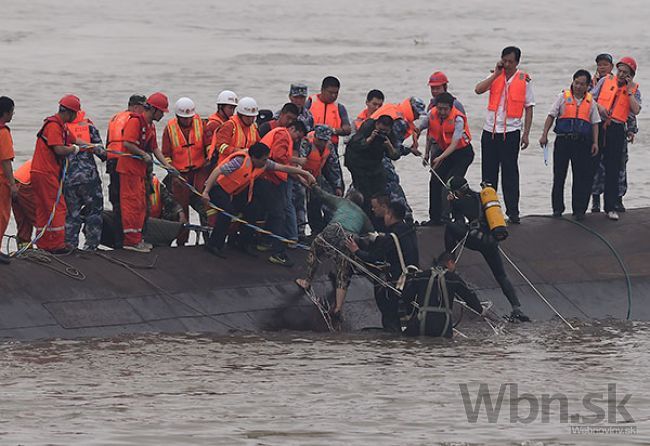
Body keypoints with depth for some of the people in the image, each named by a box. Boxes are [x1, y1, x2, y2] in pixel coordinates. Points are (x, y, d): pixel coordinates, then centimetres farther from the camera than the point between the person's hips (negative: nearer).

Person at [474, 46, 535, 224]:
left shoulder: (524, 80, -1)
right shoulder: (496, 77, 6)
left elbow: (529, 108, 2)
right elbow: (478, 89, -10)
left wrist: (526, 134, -4)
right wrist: (496, 74, -11)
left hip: (511, 132, -3)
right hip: (490, 130, 3)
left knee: (510, 172, -1)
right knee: (488, 172, 7)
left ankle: (512, 211, 2)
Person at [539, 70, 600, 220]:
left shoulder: (590, 101, 10)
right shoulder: (564, 97, 5)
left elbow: (595, 123, 12)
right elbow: (551, 116, 4)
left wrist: (595, 142, 3)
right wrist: (544, 135, -4)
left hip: (582, 143, 1)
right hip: (563, 140, -1)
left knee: (582, 177, -1)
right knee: (559, 175, 2)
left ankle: (579, 209, 6)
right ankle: (557, 208, 11)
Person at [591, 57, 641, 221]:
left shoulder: (634, 89, 6)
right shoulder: (605, 81, 7)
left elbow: (636, 110, -8)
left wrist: (629, 90, -8)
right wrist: (599, 106, -10)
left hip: (617, 130, 0)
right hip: (598, 127, 0)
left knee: (613, 170, 2)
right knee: (591, 165, 1)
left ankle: (610, 207, 7)